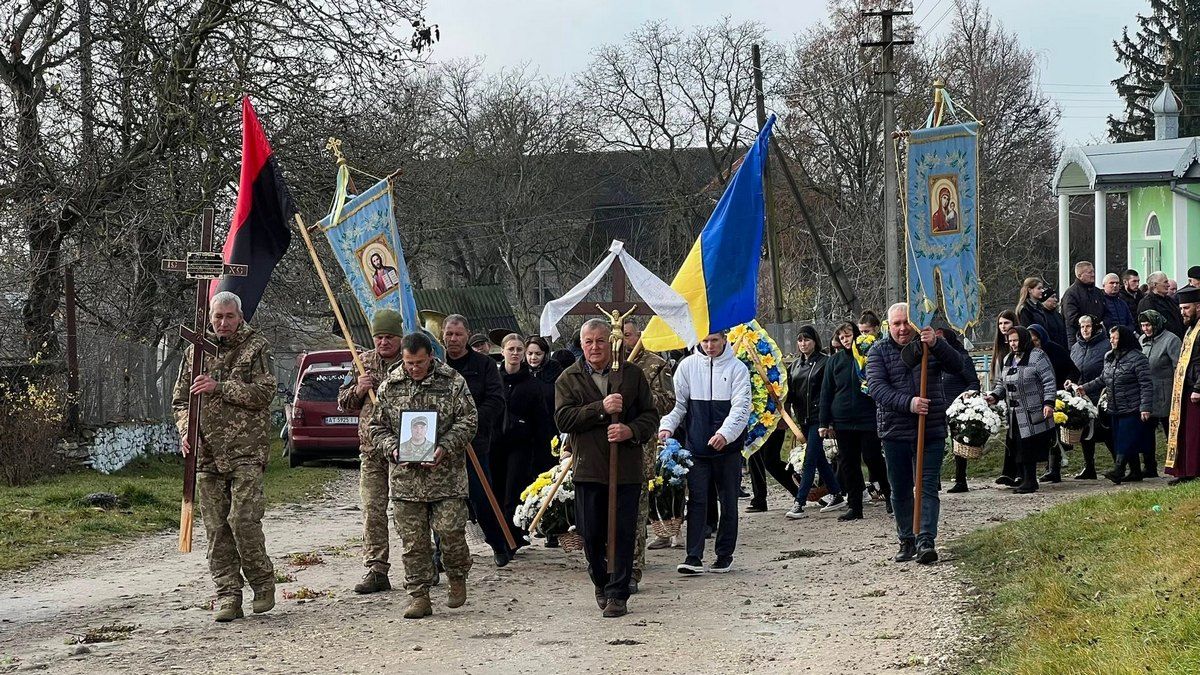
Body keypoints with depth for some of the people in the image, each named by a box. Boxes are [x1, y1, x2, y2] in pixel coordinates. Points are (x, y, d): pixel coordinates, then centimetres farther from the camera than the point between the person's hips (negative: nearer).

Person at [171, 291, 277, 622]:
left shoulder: (256, 347, 2)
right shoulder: (195, 351, 13)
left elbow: (264, 391, -9)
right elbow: (180, 400, 18)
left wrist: (219, 387, -16)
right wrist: (186, 431, -1)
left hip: (246, 451, -4)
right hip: (207, 454, 4)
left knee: (243, 519, -13)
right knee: (216, 529, 2)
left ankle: (263, 582, 7)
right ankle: (228, 596, 6)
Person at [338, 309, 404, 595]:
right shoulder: (363, 363, 11)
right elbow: (343, 403, 16)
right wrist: (358, 391, -4)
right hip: (371, 450, 4)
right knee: (372, 511, 1)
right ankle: (376, 570, 5)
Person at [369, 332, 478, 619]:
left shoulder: (452, 381, 1)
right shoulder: (389, 386, 7)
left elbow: (468, 421, -1)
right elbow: (377, 426, 11)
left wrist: (445, 448, -15)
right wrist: (393, 448, -8)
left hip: (446, 474, -2)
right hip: (405, 476, 2)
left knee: (450, 531, -6)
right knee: (412, 539, 2)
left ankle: (457, 579, 21)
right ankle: (418, 597, 9)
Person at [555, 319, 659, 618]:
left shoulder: (632, 374, 8)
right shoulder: (569, 379, 7)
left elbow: (650, 414, 8)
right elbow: (563, 418, -6)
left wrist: (631, 431, -12)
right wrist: (600, 408, -17)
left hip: (626, 468, 0)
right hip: (588, 469, 1)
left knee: (623, 534, -2)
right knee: (591, 534, 6)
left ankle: (617, 594, 4)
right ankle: (601, 584, 27)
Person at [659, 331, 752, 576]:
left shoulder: (737, 368, -2)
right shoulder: (688, 366, 4)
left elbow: (741, 408, -9)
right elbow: (678, 403, 7)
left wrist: (725, 433, -24)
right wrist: (667, 426, -11)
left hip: (728, 446, -1)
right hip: (696, 446, 1)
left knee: (728, 502, 7)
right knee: (696, 501, -4)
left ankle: (724, 555, 18)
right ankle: (694, 557, -5)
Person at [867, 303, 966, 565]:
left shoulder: (931, 345, 5)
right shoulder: (879, 351, 2)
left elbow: (957, 366, -11)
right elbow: (877, 388, -11)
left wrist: (936, 344, -29)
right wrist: (908, 403, -26)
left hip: (932, 431, 0)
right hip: (895, 432, 1)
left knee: (928, 487, -6)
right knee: (900, 491, 9)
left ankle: (926, 540, -11)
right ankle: (907, 541, 20)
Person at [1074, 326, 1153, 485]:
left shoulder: (1137, 358, -11)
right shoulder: (1109, 357, 12)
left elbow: (1146, 385, -13)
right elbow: (1102, 380, 22)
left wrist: (1145, 407, -19)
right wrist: (1085, 388, 10)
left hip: (1132, 410, -8)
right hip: (1115, 410, 8)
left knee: (1126, 441, -12)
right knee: (1120, 441, 10)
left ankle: (1118, 470, -18)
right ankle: (1135, 472, 18)